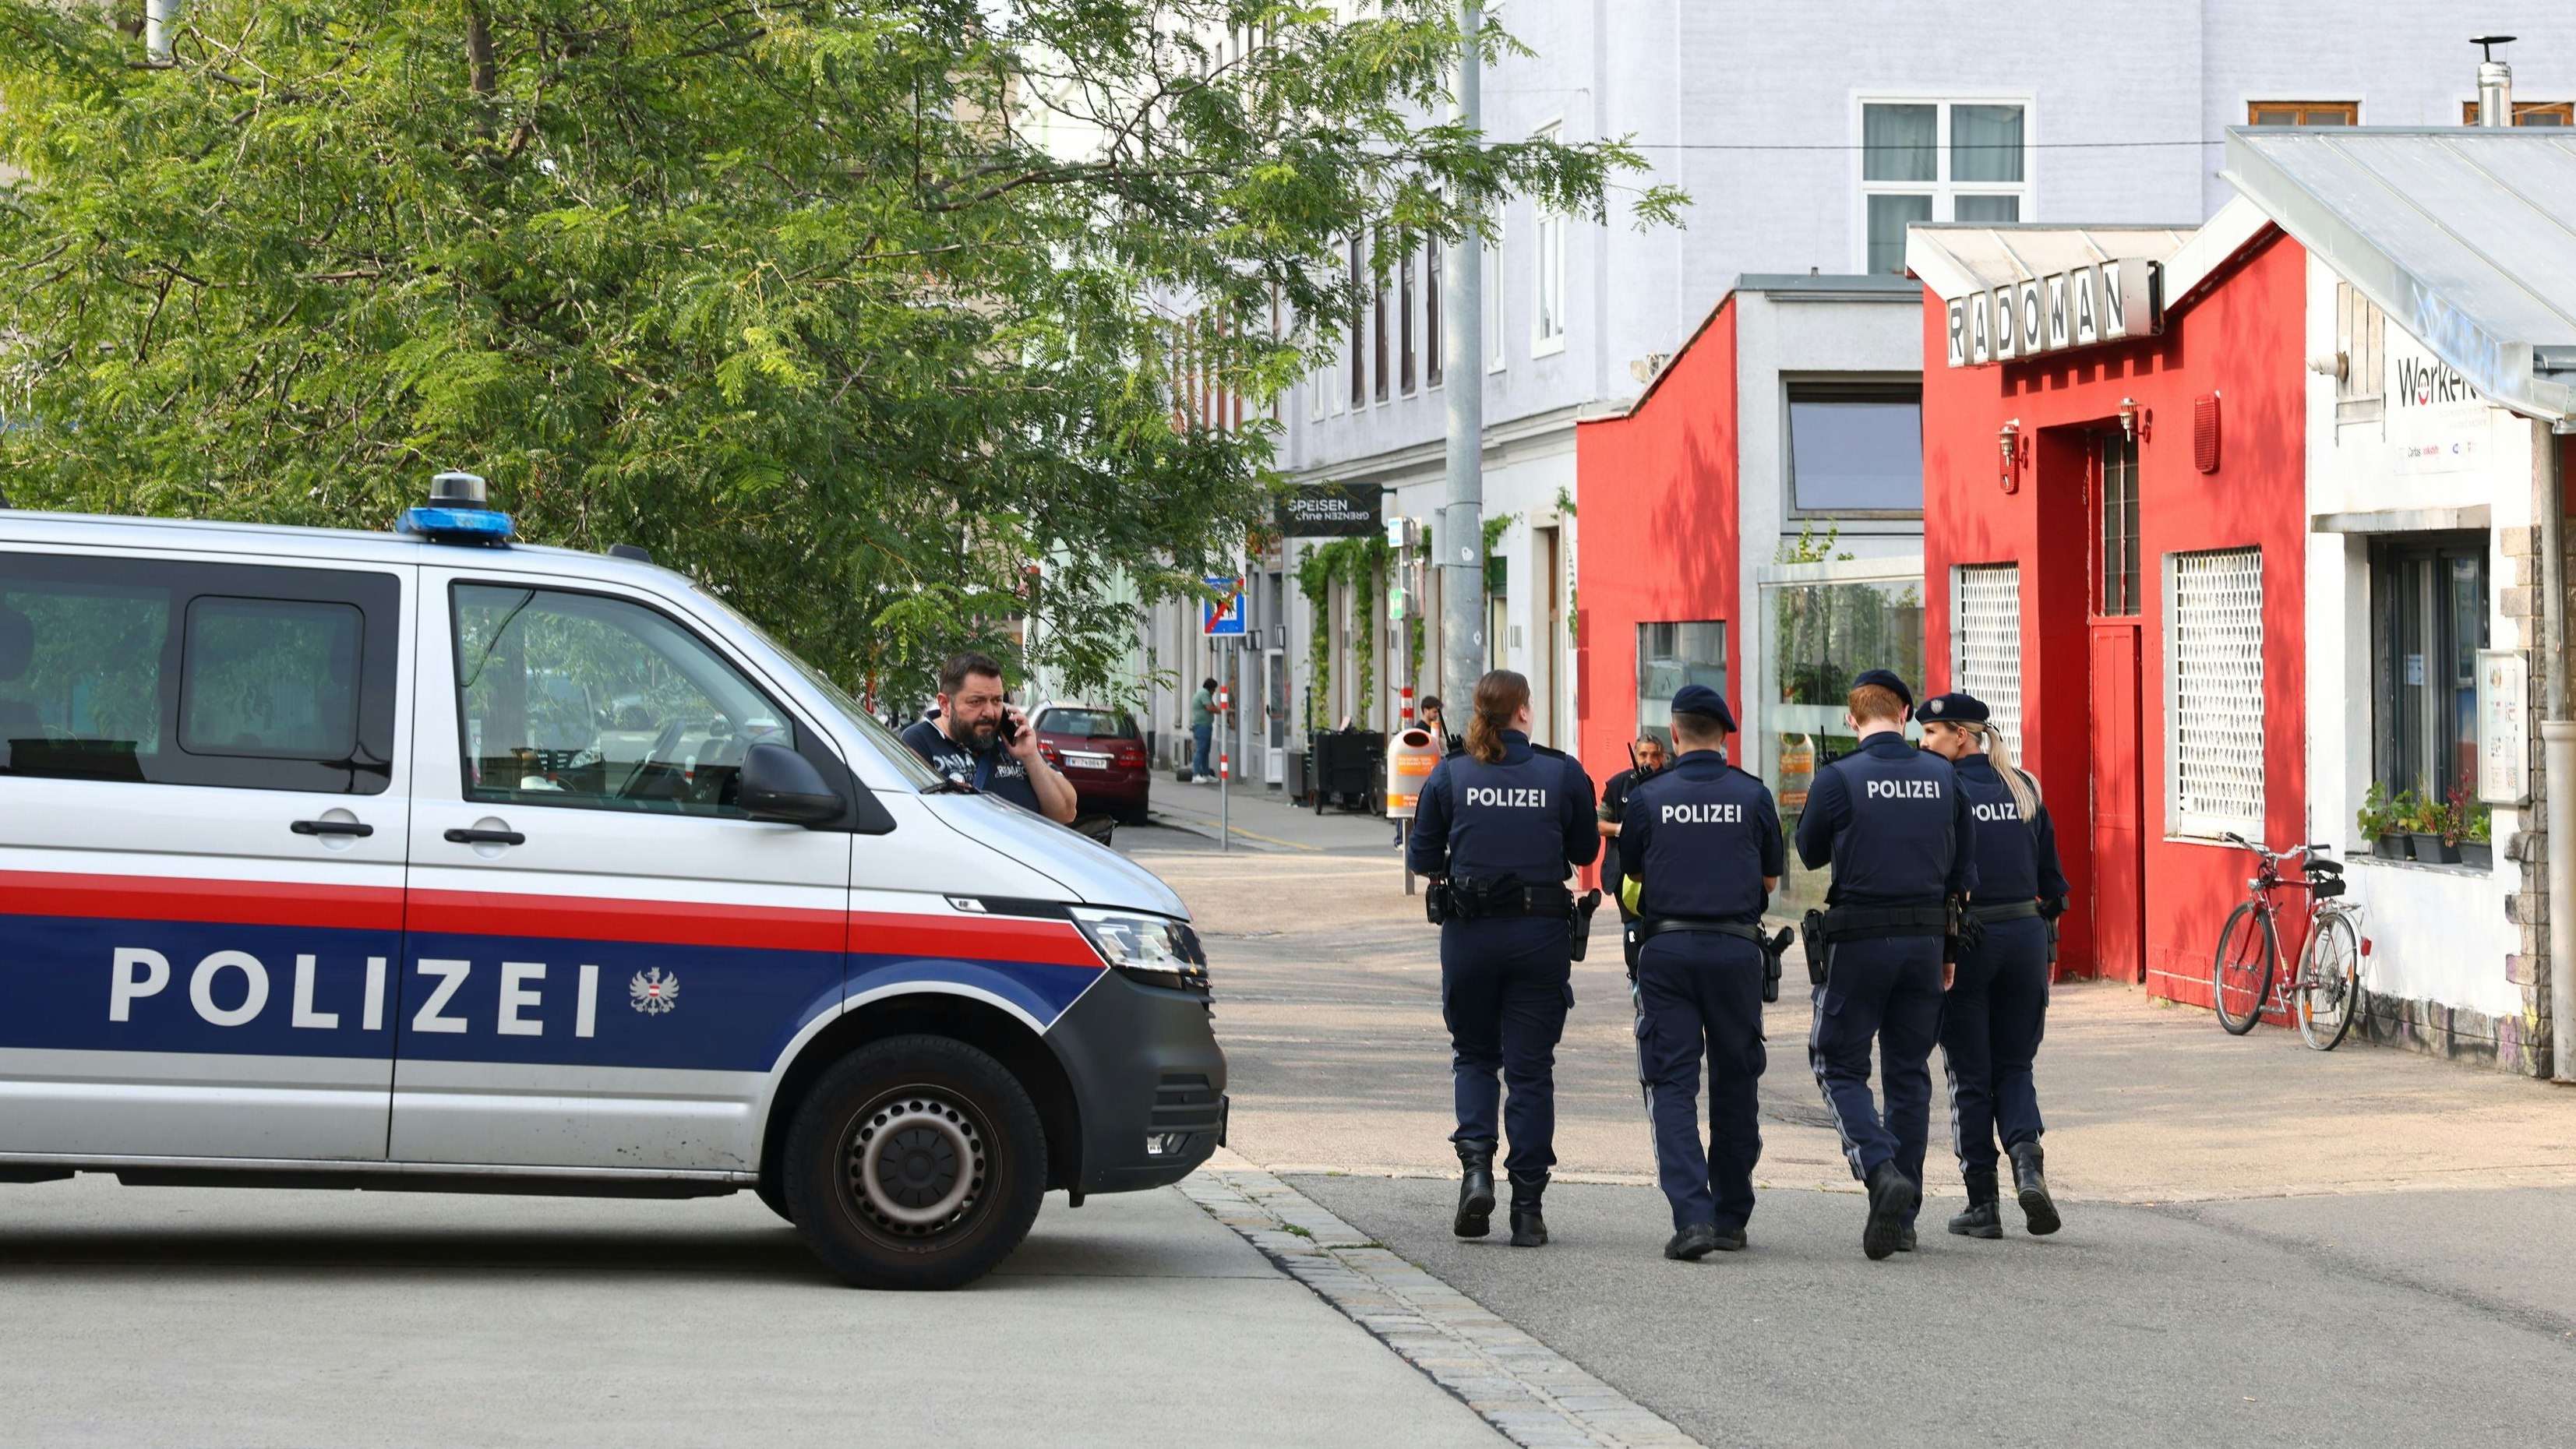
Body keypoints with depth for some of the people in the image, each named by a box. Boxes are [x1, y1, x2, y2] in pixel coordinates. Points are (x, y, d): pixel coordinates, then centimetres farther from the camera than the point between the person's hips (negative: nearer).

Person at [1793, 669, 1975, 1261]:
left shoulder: (1837, 779, -10)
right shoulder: (1943, 778, 3)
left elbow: (1810, 853, 4)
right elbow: (1963, 871, 9)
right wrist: (1948, 950, 17)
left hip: (1859, 942, -4)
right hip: (1925, 938, 4)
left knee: (1841, 1067, 5)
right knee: (1909, 1074, 12)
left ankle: (1882, 1170, -20)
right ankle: (1901, 1218, 13)